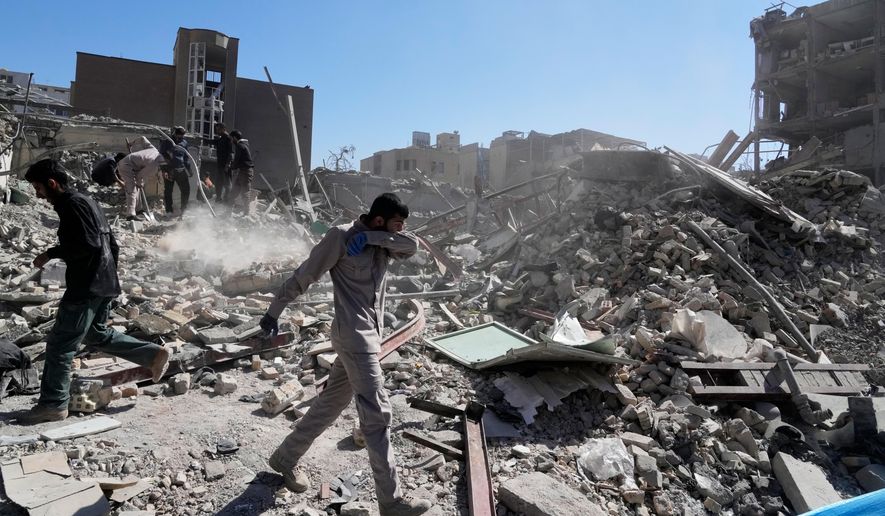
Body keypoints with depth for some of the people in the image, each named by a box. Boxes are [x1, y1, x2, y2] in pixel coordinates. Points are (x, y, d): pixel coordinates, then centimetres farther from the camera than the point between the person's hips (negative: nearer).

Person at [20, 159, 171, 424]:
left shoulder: (72, 204, -14)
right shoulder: (84, 201, 17)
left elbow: (88, 244, -25)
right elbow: (111, 243, 20)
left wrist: (51, 253, -14)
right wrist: (109, 274, 26)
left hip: (87, 287, -10)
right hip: (103, 284, 10)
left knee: (59, 345, -1)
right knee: (97, 335, 23)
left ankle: (53, 404, 7)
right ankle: (155, 354, 21)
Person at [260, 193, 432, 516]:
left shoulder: (382, 244, 13)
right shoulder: (342, 237, -9)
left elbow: (412, 245, -6)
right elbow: (303, 276, -6)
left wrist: (371, 236, -15)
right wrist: (274, 312, -2)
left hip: (370, 335, 9)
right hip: (354, 335, -9)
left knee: (330, 405, 17)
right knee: (377, 414, -9)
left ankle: (286, 458, 35)